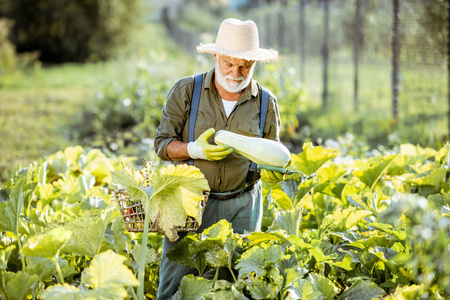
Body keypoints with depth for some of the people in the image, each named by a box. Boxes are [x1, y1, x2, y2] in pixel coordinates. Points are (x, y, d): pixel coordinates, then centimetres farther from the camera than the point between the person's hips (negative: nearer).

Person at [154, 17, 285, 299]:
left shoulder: (266, 102, 5)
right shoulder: (186, 91, 0)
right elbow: (162, 143, 1)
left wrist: (273, 169, -9)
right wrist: (195, 150, -18)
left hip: (242, 207, 1)